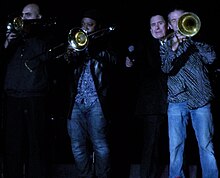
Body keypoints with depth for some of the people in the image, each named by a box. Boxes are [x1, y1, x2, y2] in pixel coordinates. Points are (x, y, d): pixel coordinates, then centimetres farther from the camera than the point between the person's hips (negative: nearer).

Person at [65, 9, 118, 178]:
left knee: (100, 146, -7)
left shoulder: (103, 43, 9)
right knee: (78, 147, 4)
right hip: (76, 102, 4)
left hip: (96, 102, -4)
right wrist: (68, 57, -15)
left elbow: (113, 59, -12)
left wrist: (90, 47, -20)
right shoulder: (76, 43, 17)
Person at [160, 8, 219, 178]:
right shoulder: (166, 45, 13)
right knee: (176, 145, 1)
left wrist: (191, 39, -10)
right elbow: (166, 68, -4)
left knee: (206, 144, -4)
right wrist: (174, 48, -19)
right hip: (177, 101, 1)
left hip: (201, 100, -1)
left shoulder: (197, 41, 13)